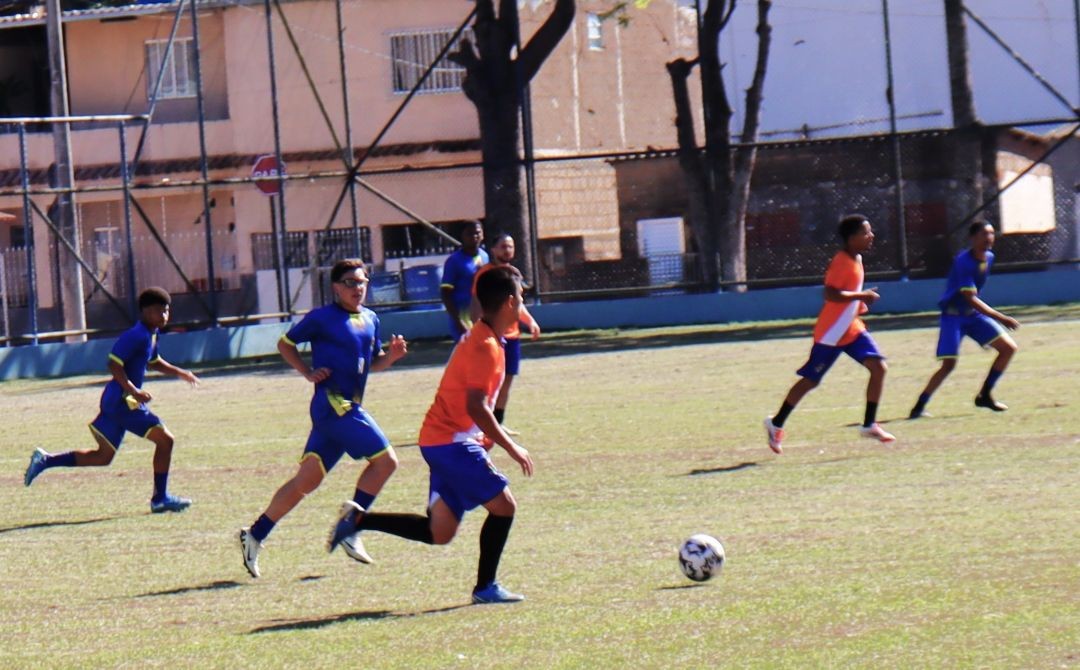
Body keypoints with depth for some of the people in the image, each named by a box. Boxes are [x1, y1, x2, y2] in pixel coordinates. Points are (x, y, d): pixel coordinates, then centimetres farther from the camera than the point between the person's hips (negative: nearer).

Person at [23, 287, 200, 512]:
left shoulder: (151, 335, 14)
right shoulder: (137, 336, -17)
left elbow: (154, 362, 32)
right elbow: (114, 365, -22)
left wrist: (180, 373, 24)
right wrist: (134, 391, -26)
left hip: (116, 401, 10)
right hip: (123, 401, -10)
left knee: (103, 456, 15)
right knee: (165, 439, -7)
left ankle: (45, 461, 14)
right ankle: (160, 499, 1)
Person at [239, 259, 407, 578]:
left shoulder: (371, 320, 16)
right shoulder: (322, 318, -5)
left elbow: (374, 363, 24)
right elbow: (285, 344, 4)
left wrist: (392, 354, 3)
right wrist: (309, 373, -7)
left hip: (349, 408, 7)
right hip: (333, 404, -7)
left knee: (307, 479, 5)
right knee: (385, 459, -12)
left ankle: (254, 536, 8)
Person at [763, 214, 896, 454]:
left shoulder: (856, 259, 9)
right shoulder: (842, 261, -21)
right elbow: (830, 294, -31)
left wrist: (861, 301, 9)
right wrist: (862, 296, -26)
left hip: (852, 328, 8)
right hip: (831, 333, -8)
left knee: (878, 367, -6)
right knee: (810, 380, 2)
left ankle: (869, 425, 0)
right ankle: (776, 424, 17)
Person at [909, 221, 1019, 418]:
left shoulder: (988, 258, 1)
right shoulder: (964, 262, -24)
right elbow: (970, 298, -28)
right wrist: (1001, 319, -31)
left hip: (974, 314, 8)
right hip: (954, 315, -8)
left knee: (1009, 348, 0)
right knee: (949, 364, -19)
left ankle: (984, 395, 10)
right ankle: (919, 407, -9)